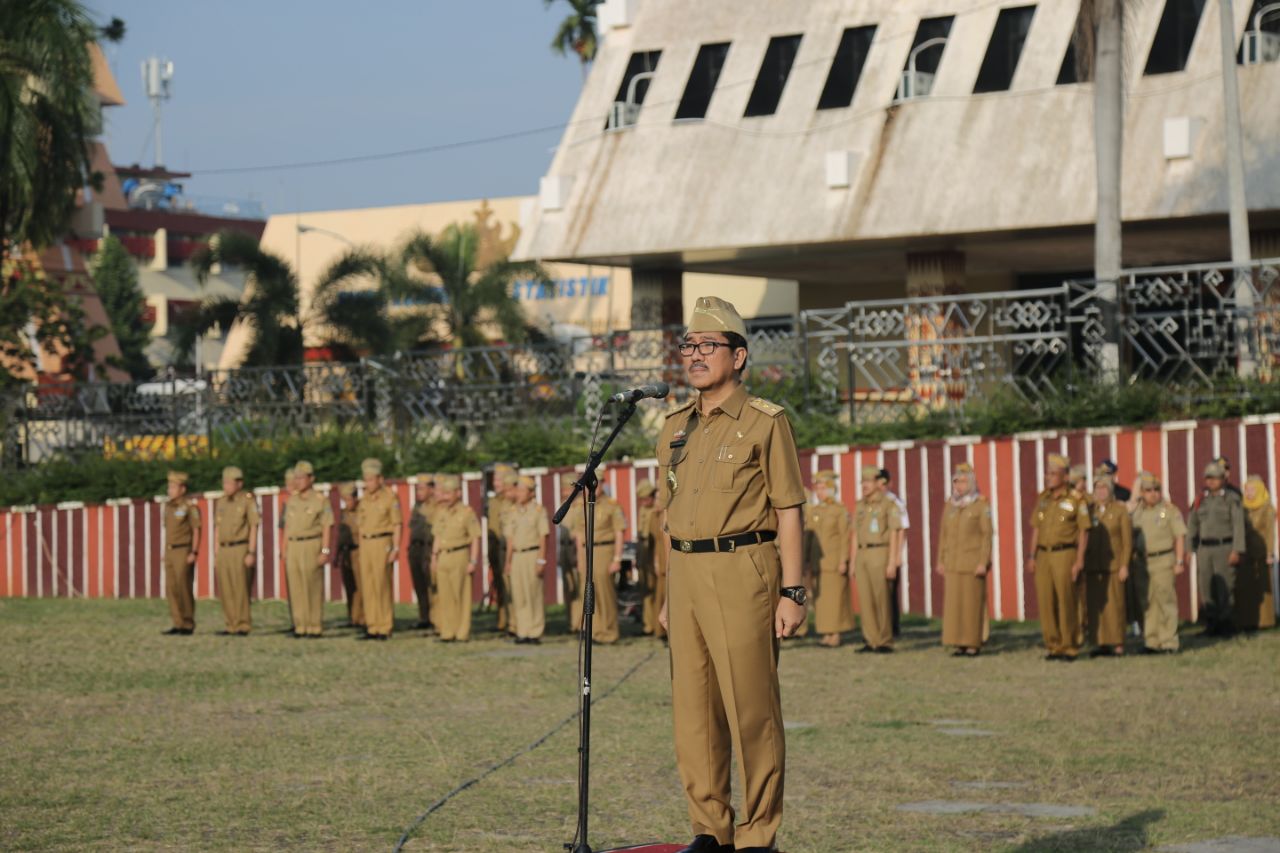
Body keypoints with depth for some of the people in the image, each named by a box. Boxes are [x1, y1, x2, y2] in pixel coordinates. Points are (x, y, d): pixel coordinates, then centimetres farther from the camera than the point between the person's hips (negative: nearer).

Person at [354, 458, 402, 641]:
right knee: (367, 588, 5)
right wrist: (361, 549, 13)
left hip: (382, 543, -6)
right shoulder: (365, 499, 13)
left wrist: (395, 548, -13)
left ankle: (385, 628, -2)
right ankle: (373, 627, 9)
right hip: (365, 544, 6)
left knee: (382, 587, -6)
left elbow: (397, 524, -7)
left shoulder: (390, 497, -5)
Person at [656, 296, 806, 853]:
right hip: (686, 575, 6)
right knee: (693, 708, 6)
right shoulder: (675, 427, 14)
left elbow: (789, 513, -5)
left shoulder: (766, 423, -3)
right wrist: (670, 594, 16)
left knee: (751, 708, -6)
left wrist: (792, 592, -11)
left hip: (743, 573, -6)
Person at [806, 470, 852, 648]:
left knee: (835, 598, -6)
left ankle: (836, 635, -4)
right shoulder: (811, 511, 14)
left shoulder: (840, 510, -3)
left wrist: (843, 561, -15)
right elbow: (807, 537, 15)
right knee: (820, 598, 4)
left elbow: (845, 537, -8)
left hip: (834, 562, -6)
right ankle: (826, 634, 8)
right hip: (816, 563, 6)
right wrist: (807, 562, 11)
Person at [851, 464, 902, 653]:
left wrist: (892, 562, -13)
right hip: (862, 555, 6)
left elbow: (894, 535, -7)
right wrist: (852, 563, 12)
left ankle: (885, 642, -1)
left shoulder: (888, 504, -3)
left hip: (880, 555, -6)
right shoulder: (860, 506, 15)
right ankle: (871, 641, 7)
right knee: (865, 599, 3)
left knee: (882, 600, -5)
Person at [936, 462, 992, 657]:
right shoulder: (950, 505, 11)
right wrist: (940, 561, 8)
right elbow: (943, 535, 13)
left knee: (973, 603, -4)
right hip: (952, 563, 5)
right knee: (953, 603, 1)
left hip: (973, 563, -5)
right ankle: (959, 645, 5)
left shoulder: (981, 505, -4)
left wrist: (983, 562, -13)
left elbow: (987, 535, -6)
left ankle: (973, 645, 0)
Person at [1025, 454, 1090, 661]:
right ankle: (1053, 646, 10)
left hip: (1065, 554, -5)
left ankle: (1069, 647, 1)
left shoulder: (1076, 500, -3)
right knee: (1045, 603, 3)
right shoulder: (1042, 499, 13)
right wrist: (1032, 556, 10)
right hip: (1043, 555, 5)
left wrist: (1079, 560, -11)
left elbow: (1083, 531, -4)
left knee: (1066, 602, -6)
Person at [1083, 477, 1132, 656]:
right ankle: (1101, 643, 4)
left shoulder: (1120, 510, 3)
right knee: (1094, 605, 0)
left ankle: (1118, 644, -1)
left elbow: (1128, 540, -1)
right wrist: (1081, 563, 3)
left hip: (1113, 565, -3)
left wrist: (1124, 565, -8)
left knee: (1115, 604, -5)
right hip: (1093, 566, 3)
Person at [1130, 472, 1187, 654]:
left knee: (1165, 600, -7)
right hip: (1143, 562, 5)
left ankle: (1168, 643, -4)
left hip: (1163, 561, -5)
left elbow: (1180, 536, -5)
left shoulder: (1169, 511, -2)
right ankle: (1150, 642, 13)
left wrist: (1179, 562, -11)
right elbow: (1134, 539, 18)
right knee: (1147, 603, 6)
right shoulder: (1138, 513, 13)